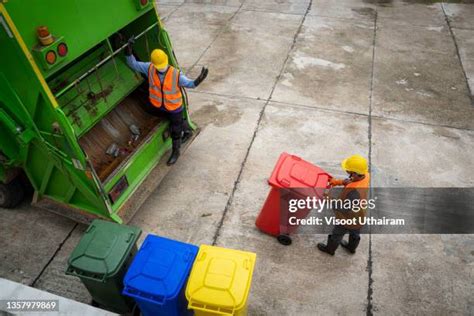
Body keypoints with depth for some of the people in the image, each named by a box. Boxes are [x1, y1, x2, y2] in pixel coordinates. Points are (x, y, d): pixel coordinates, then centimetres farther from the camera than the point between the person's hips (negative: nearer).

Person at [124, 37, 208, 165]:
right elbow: (132, 64, -11)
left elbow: (189, 83, -20)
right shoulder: (149, 68, -20)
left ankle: (175, 151, 36)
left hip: (174, 106, -4)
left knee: (175, 130, 13)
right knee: (178, 122, 30)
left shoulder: (176, 74, -29)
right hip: (160, 105, 4)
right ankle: (187, 132, 60)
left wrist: (199, 79, -41)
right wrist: (129, 49, -27)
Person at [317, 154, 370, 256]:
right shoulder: (366, 175, -24)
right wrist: (339, 181, -11)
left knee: (337, 235, 24)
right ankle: (351, 247, 63)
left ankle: (330, 249, 53)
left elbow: (344, 209, -33)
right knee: (355, 233, 34)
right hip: (358, 216, 7)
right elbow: (352, 180, -1)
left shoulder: (355, 192, -47)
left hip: (347, 219, -6)